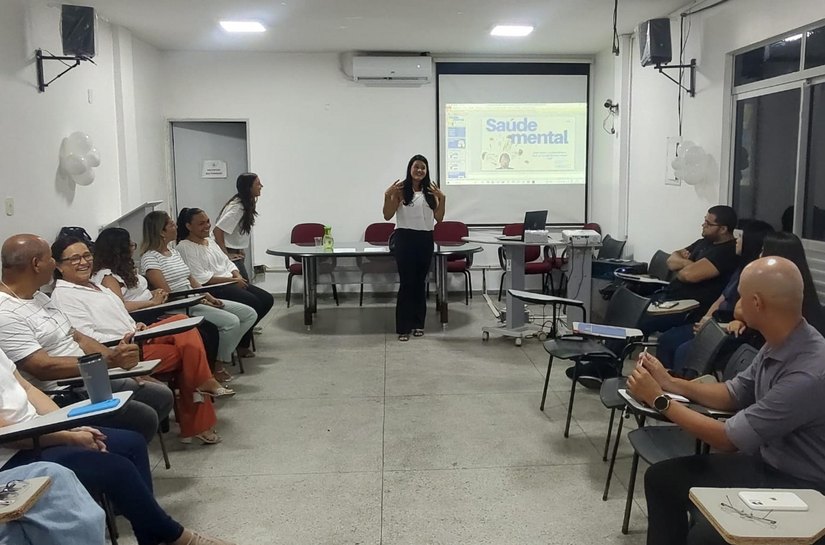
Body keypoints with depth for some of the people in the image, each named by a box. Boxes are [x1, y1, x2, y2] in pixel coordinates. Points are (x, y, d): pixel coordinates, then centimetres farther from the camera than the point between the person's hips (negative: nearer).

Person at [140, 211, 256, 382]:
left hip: (195, 301, 9)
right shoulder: (150, 258, -9)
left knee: (250, 314, -1)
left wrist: (209, 297, 0)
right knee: (231, 321, -27)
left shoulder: (173, 251, 18)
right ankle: (218, 367, -5)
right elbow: (166, 294, -16)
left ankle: (222, 355, 4)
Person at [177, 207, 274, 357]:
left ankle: (243, 338, 4)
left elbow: (227, 262, 22)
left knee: (268, 299, -5)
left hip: (231, 282, 9)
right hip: (212, 289, -9)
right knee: (253, 302, -26)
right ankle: (241, 344, -6)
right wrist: (232, 280, -16)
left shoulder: (210, 241, 22)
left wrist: (238, 276, -2)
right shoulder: (185, 247, -7)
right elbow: (201, 278, -17)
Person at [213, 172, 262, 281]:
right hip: (232, 255, -9)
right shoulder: (238, 207, -22)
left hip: (237, 254, 9)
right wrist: (225, 254, -20)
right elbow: (217, 230, -25)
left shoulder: (247, 204, 7)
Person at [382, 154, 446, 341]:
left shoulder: (431, 191, 9)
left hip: (425, 239, 4)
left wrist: (442, 198, -5)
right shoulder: (400, 189, -4)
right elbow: (387, 216, -7)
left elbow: (439, 218, 7)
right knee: (406, 283, -3)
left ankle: (418, 323, 21)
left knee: (420, 282, 11)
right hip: (405, 238, -4)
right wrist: (388, 195, -19)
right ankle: (403, 327, 3)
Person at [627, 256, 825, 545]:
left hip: (800, 485, -8)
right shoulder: (779, 344, -5)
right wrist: (669, 382, 2)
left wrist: (658, 400, -15)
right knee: (662, 477, 3)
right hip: (766, 460, 8)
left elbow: (728, 439, -24)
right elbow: (734, 394, 12)